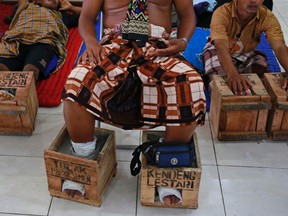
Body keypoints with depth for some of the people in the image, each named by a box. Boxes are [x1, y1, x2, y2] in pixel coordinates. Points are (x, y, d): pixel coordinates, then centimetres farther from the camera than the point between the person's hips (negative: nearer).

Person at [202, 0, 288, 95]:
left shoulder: (267, 16, -23)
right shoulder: (222, 13, -32)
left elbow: (280, 47, -35)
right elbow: (221, 46, -46)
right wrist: (232, 73, -65)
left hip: (247, 53, 3)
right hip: (219, 51, -3)